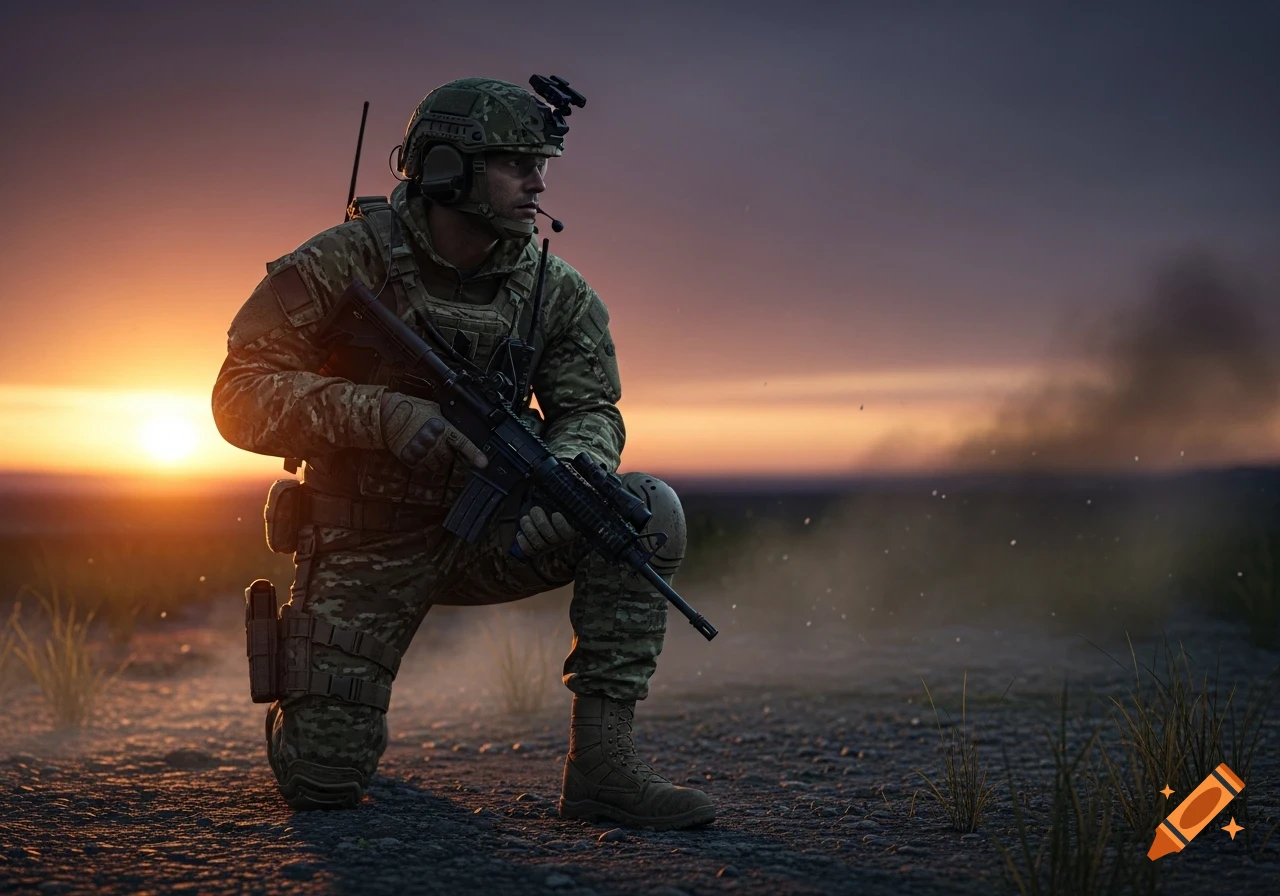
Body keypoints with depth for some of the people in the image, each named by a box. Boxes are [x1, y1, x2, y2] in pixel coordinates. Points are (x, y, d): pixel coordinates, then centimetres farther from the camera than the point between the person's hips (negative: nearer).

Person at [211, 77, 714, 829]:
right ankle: (303, 704, 31)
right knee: (323, 782, -8)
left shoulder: (557, 292, -3)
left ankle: (602, 765, -19)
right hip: (368, 548, -3)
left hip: (488, 532, 3)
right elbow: (242, 395, -16)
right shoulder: (343, 265, -15)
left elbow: (591, 409, -3)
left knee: (648, 510, -21)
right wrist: (384, 413, -31)